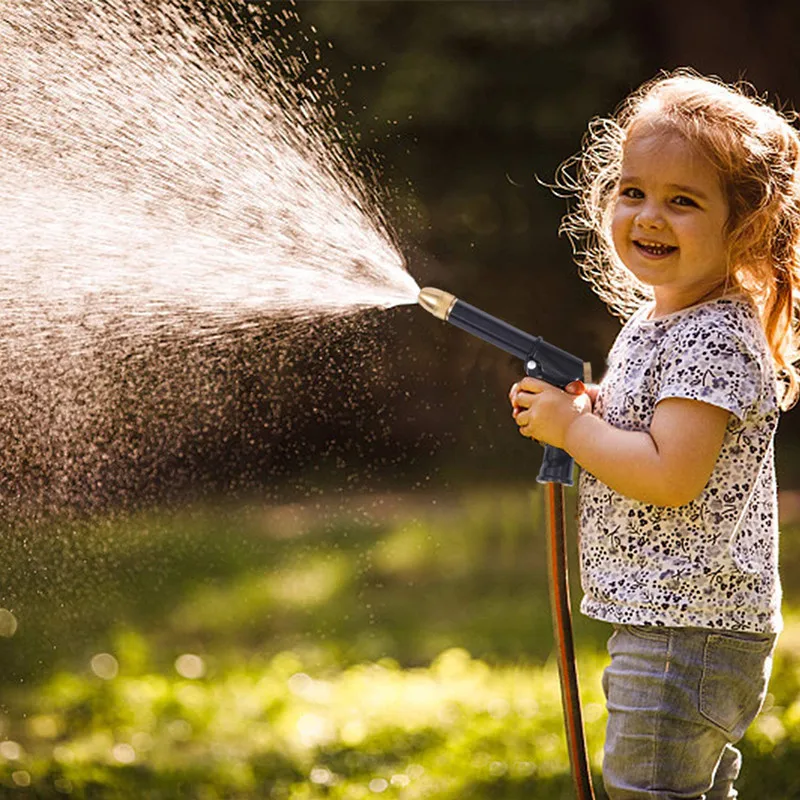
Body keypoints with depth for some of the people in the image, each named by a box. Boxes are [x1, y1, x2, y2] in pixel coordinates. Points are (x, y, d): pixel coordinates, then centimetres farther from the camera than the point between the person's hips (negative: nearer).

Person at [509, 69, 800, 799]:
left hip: (689, 634, -11)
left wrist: (571, 424, -15)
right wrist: (596, 415, 3)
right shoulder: (653, 321, 12)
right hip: (660, 621, 11)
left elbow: (670, 476, -27)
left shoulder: (715, 336, -19)